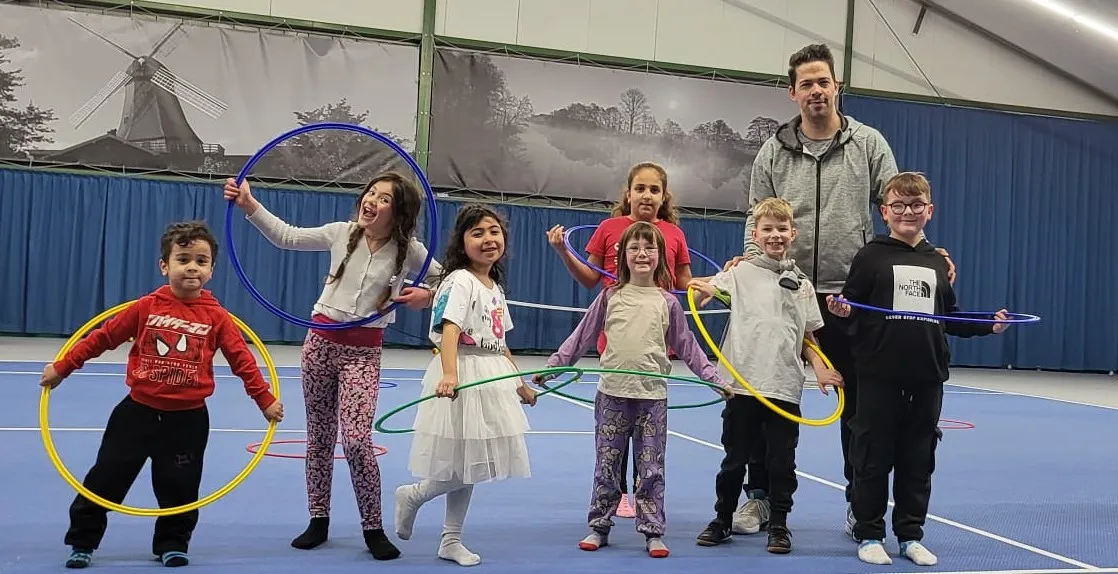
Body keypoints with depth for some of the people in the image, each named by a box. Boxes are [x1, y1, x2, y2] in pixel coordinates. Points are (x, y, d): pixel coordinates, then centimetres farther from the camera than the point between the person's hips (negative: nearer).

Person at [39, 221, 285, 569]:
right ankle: (83, 541, 25)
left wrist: (265, 400, -7)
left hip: (188, 419, 0)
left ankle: (173, 544, 30)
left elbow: (242, 361, -4)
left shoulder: (217, 317, -7)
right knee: (105, 479, 9)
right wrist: (61, 368, 4)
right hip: (138, 411, 1)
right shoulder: (145, 307, -6)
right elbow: (103, 338, 1)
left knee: (179, 488, 10)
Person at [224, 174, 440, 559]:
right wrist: (249, 205, -2)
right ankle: (318, 520, 27)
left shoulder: (409, 250, -6)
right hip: (321, 341, 3)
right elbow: (286, 237, 6)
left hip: (363, 352, -3)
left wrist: (426, 296, -16)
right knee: (319, 436, 11)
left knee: (356, 440, -14)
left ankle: (373, 528, 4)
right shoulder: (342, 233, 1)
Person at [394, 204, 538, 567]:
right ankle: (411, 496, 23)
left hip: (493, 380, 8)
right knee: (462, 468, -5)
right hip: (464, 376, -8)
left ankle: (451, 541, 23)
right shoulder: (459, 281, -12)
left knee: (471, 467, 12)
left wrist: (520, 385, 24)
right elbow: (450, 330, -27)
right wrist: (449, 375, -42)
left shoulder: (497, 288, 14)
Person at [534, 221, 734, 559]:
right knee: (606, 466, 7)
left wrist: (714, 378, 2)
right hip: (612, 394, 0)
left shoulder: (667, 302, 4)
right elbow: (582, 337, 7)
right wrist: (552, 365, 2)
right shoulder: (610, 296, 4)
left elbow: (687, 347, 9)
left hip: (652, 396, 0)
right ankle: (598, 528, 20)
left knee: (651, 469, 4)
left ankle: (653, 533, 14)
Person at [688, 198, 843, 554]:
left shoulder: (802, 284, 10)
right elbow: (704, 293, -8)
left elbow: (808, 337, 14)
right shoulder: (740, 273, 3)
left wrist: (820, 368, 0)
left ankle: (779, 525, 20)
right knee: (735, 458, 9)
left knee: (781, 462, 6)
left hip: (786, 387, 2)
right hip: (744, 384, -2)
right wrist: (703, 290, -31)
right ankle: (722, 520, 23)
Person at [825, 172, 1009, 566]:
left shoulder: (938, 263, 13)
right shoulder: (870, 256, -1)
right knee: (874, 458, 2)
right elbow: (849, 304, -4)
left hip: (927, 377, 4)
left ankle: (910, 535, 23)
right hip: (880, 375, -4)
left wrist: (989, 325, 8)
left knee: (918, 460, 10)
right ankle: (869, 535, 15)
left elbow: (951, 318, 19)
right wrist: (841, 309, -25)